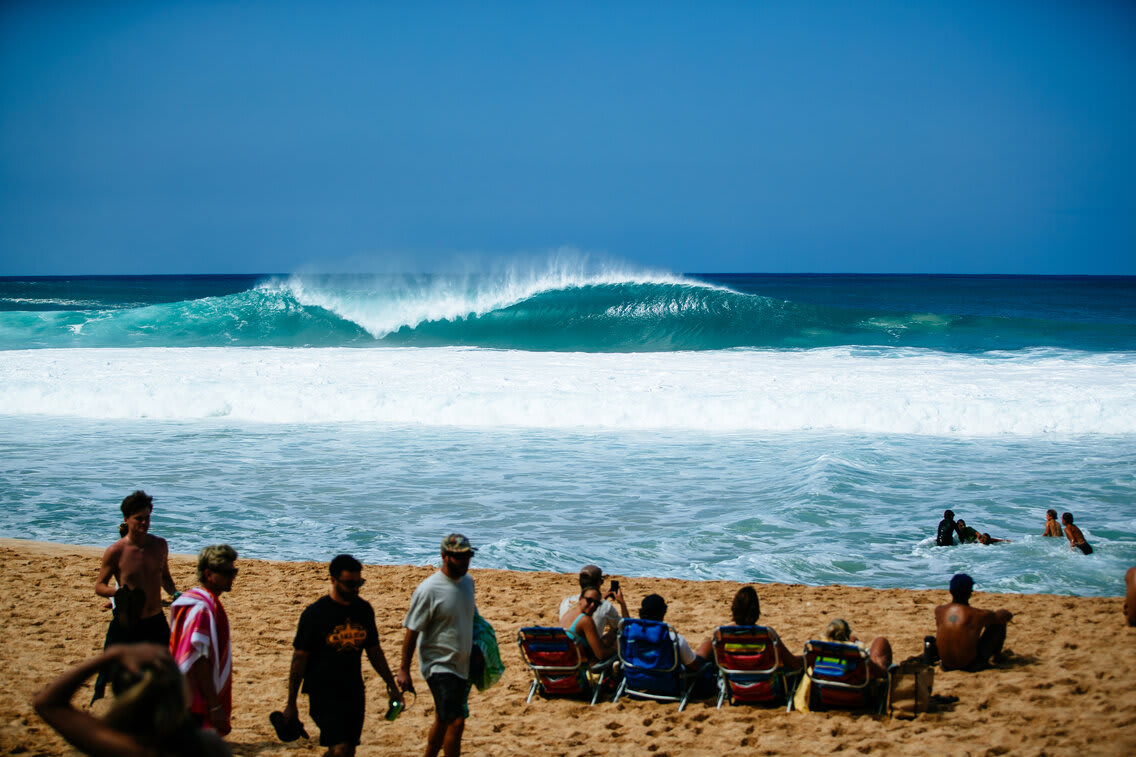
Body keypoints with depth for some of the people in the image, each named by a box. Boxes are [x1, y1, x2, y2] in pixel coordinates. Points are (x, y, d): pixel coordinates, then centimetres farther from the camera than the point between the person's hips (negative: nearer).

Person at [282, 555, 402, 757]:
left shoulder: (364, 610, 6)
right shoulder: (314, 613, -10)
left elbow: (374, 651, 18)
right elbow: (299, 660, -6)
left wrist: (392, 686, 18)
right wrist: (291, 704, -5)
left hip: (354, 692, 6)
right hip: (323, 692, -5)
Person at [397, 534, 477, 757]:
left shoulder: (468, 581, 5)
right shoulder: (428, 590, -17)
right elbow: (412, 631, -13)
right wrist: (404, 669, -12)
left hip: (462, 665, 7)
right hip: (439, 665, -7)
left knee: (443, 721, 16)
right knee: (455, 722, -15)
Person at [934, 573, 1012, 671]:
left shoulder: (939, 610, -9)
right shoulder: (978, 615, -20)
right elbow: (1008, 615, -2)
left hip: (947, 665, 5)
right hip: (971, 666, -4)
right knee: (999, 622, 8)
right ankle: (997, 654, 35)